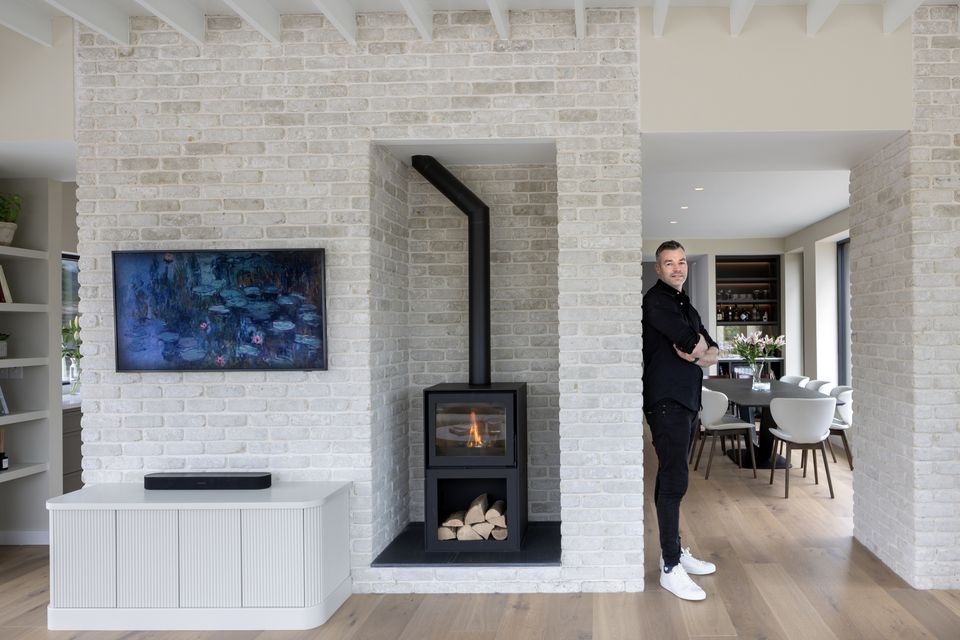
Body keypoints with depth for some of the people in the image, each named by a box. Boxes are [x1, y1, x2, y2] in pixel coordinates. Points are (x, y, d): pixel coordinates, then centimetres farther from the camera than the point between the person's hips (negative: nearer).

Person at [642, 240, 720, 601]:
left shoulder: (685, 306, 20)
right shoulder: (656, 301, -9)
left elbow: (713, 353, 12)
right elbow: (692, 343, -20)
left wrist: (699, 351, -9)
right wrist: (699, 345, 2)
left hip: (687, 401, 9)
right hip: (667, 401, -9)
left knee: (671, 479, 14)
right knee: (674, 481, -11)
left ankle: (674, 550, 23)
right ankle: (671, 569, -9)